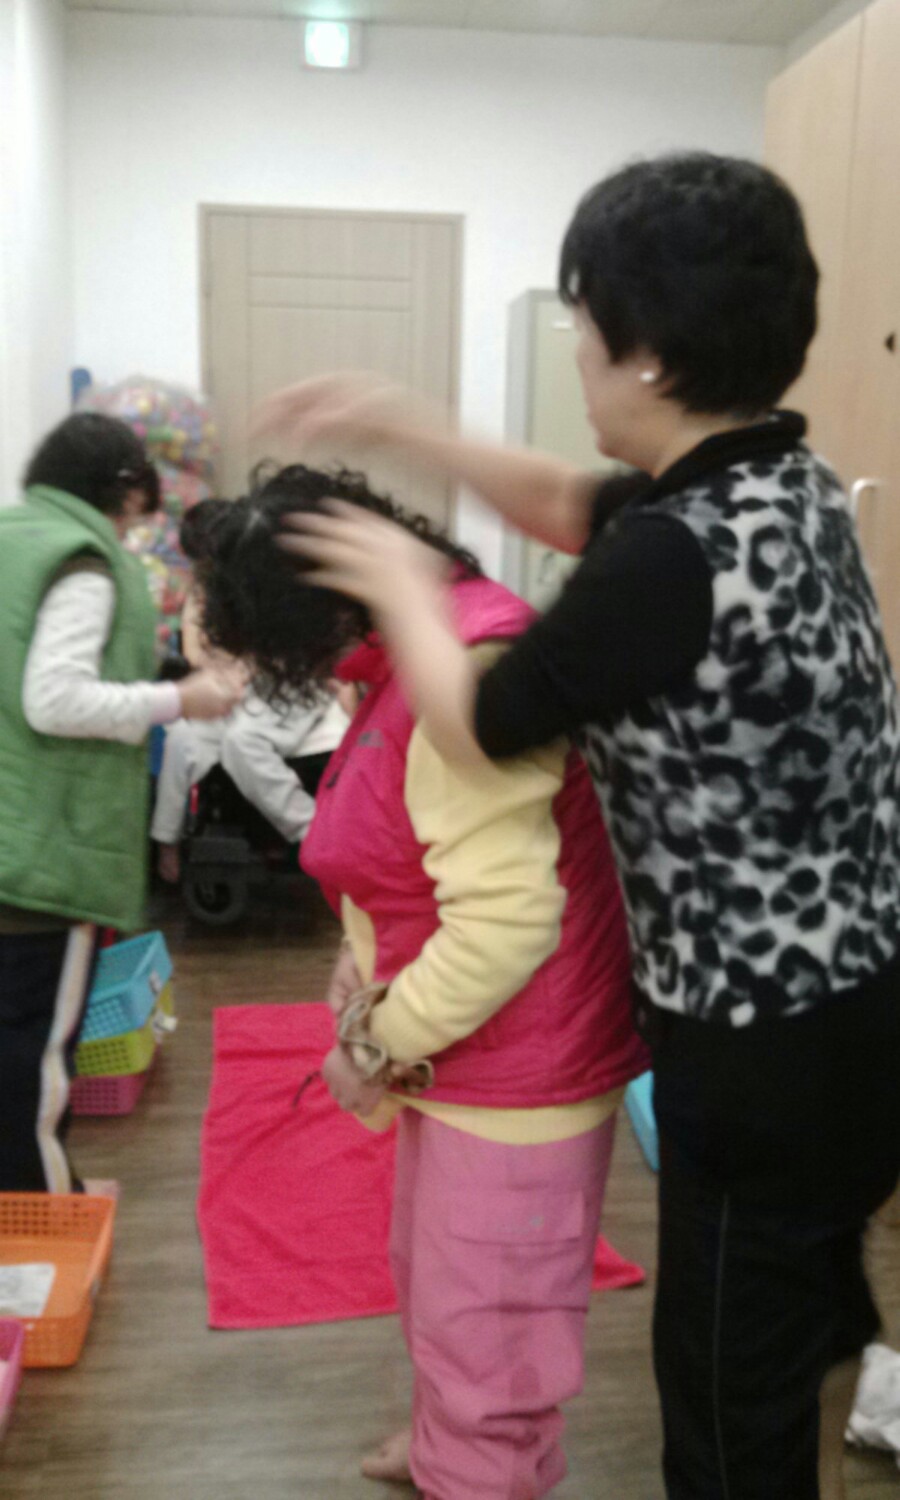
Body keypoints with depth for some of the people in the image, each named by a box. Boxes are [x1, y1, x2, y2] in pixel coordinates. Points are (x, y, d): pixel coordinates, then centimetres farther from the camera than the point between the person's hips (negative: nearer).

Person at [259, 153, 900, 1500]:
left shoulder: (676, 560, -29)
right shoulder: (788, 481, 0)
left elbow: (475, 730, -14)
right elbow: (573, 507, 15)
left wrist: (404, 585, 3)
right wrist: (403, 427, 12)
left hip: (765, 1033, -9)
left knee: (726, 1355, 13)